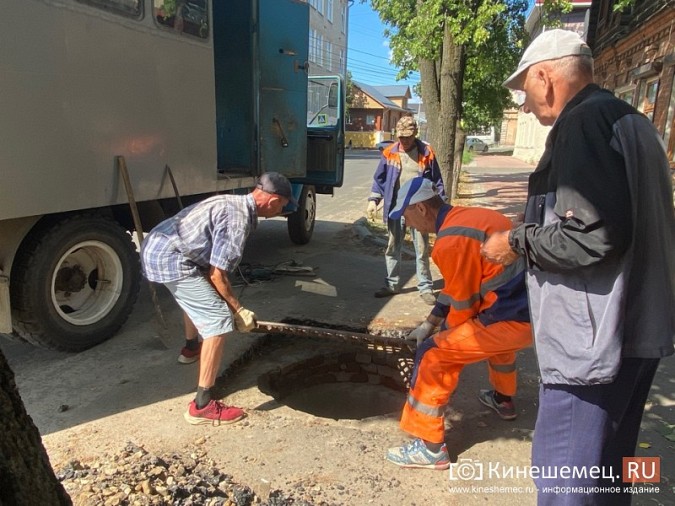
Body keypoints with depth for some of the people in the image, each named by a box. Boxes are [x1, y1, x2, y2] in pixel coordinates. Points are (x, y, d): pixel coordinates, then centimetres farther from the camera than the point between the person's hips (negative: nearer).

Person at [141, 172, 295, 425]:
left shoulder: (235, 203, 12)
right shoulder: (239, 219, -18)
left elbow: (211, 262, 20)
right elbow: (218, 274, -17)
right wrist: (238, 309, -3)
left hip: (156, 247, 11)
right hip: (169, 259, -11)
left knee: (199, 297, 34)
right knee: (219, 319, -11)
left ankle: (191, 347, 57)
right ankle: (202, 406, -9)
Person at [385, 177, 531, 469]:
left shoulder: (452, 241, -18)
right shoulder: (466, 216, 12)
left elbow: (461, 301, -11)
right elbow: (457, 287, 19)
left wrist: (444, 335, 9)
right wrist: (429, 324, 20)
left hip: (513, 320, -10)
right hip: (531, 308, 10)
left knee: (433, 355, -7)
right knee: (491, 331, 39)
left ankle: (430, 448, 3)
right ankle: (503, 400, 58)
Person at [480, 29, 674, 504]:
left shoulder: (585, 122, -15)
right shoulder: (632, 121, 16)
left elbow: (593, 234, -26)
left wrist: (518, 242, -11)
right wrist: (534, 234, 21)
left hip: (596, 336, -10)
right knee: (608, 462, 24)